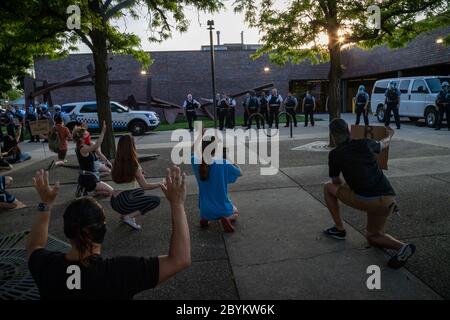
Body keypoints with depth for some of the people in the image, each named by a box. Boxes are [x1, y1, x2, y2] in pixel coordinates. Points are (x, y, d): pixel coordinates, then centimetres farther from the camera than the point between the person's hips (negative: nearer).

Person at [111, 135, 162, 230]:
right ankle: (129, 217, -7)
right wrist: (161, 184, 3)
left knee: (140, 191, 31)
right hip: (124, 202, -8)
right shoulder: (133, 164, -13)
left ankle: (125, 213, 17)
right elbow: (145, 186, -10)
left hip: (115, 200, 8)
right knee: (156, 200, -4)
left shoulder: (117, 163, 5)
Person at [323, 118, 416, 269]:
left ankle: (339, 229, 22)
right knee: (373, 236, 28)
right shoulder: (364, 143, 14)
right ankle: (402, 247, -1)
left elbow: (336, 182, 15)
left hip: (366, 200, -6)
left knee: (328, 188, 18)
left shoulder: (334, 154, 4)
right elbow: (384, 144, 37)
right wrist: (389, 134, 59)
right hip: (389, 199, 6)